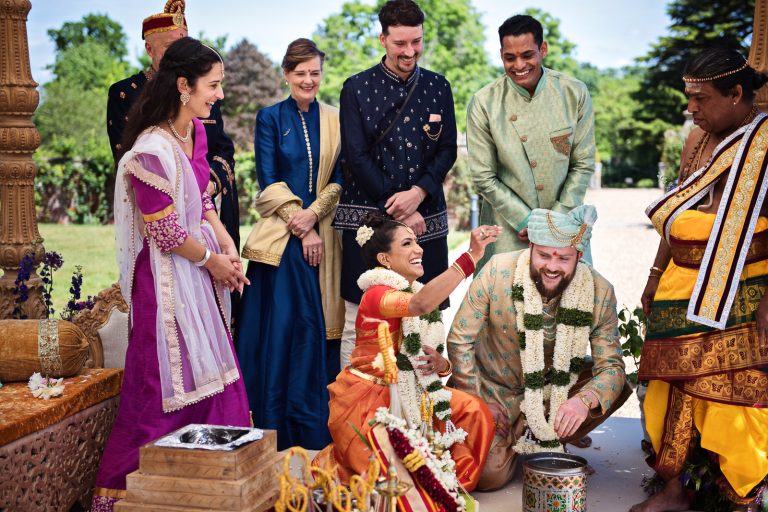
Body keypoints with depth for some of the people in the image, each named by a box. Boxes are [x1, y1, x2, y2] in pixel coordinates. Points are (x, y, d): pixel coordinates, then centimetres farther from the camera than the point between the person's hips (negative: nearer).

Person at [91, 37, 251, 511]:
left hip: (201, 270, 8)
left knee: (211, 372, 14)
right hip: (169, 277, -8)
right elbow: (165, 232, -19)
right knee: (169, 384, 1)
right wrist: (213, 259, -6)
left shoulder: (197, 131, 6)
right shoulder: (153, 150, -22)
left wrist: (228, 246, 2)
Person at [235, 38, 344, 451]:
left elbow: (339, 180, 6)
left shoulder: (334, 121, 11)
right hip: (280, 237, -2)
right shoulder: (270, 118, 4)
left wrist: (311, 215, -11)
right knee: (280, 324, -6)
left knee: (319, 326, 2)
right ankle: (277, 428, 4)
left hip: (323, 237, 2)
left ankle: (315, 429, 13)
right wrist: (300, 230, -10)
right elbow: (269, 183, -2)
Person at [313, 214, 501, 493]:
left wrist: (440, 364, -18)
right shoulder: (377, 294, -17)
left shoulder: (418, 293, 10)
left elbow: (432, 360, 8)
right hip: (366, 401, -8)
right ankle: (336, 466, 10)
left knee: (473, 410, -7)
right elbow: (421, 304, -41)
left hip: (404, 396, 8)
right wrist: (471, 256, -45)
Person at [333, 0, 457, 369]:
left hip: (426, 217, 3)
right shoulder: (357, 88, 1)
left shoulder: (438, 86, 10)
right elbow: (355, 157, -4)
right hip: (368, 215, -2)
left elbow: (448, 150, 7)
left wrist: (417, 194, -10)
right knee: (358, 322, -1)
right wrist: (398, 210, -8)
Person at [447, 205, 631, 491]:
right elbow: (460, 340, -15)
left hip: (557, 387, 3)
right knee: (489, 475, -19)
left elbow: (612, 367, -17)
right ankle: (511, 442, 18)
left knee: (617, 388, -20)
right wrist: (479, 400, -14)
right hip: (494, 385, -3)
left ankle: (542, 440, 2)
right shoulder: (497, 272, -24)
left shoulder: (599, 292, -19)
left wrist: (585, 400, -38)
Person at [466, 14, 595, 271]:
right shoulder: (483, 103, -10)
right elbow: (483, 178, -6)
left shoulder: (575, 94, -5)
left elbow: (583, 164, 1)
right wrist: (527, 222, -10)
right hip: (507, 229, -1)